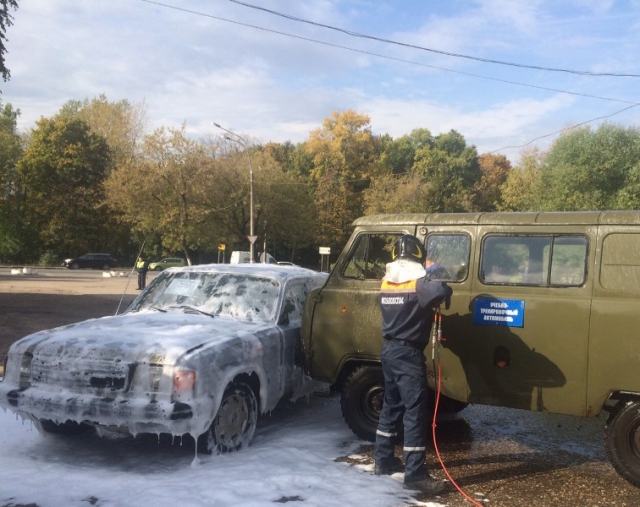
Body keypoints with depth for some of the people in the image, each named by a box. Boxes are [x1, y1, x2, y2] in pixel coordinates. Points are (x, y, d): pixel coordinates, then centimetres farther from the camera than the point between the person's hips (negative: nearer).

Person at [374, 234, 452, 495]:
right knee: (415, 410, -6)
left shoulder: (386, 283, 8)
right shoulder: (418, 283, -14)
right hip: (408, 353, -8)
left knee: (391, 405, 19)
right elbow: (442, 291, -32)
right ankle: (415, 474, -5)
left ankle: (383, 460, 28)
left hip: (389, 349, 8)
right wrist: (436, 281, -10)